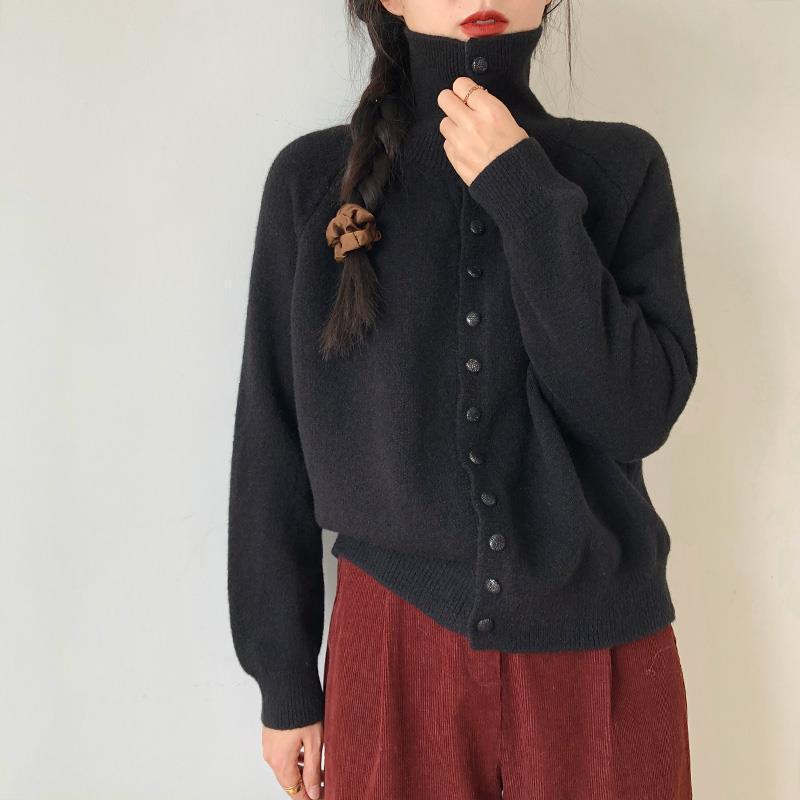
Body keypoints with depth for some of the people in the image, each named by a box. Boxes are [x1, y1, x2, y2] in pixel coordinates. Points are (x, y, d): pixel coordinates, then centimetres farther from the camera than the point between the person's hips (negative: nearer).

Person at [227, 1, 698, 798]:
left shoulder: (623, 165, -2)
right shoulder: (312, 177, -4)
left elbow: (636, 416, -12)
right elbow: (272, 447, -1)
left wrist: (530, 200, -17)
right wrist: (284, 678, 2)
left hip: (598, 642, 1)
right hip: (393, 645, 0)